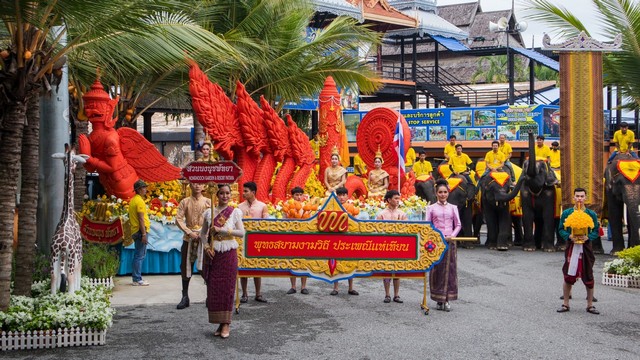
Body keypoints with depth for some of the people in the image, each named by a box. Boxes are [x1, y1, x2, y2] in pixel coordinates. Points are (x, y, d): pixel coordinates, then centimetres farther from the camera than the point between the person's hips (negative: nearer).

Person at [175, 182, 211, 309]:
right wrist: (189, 232, -11)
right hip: (189, 238, 2)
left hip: (204, 237, -2)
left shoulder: (208, 202, 3)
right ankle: (185, 297, 14)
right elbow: (179, 219, -1)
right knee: (185, 267, 5)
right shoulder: (185, 202, 6)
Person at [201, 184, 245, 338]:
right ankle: (219, 323, 14)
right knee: (213, 288, 3)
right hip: (213, 254, 2)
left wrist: (221, 230, -15)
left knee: (227, 287, -1)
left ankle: (226, 323, 7)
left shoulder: (235, 212, 1)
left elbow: (241, 233, -8)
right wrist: (206, 246, -6)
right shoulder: (209, 212, 6)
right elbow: (203, 233, 10)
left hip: (228, 254, -2)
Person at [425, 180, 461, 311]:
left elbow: (458, 225, 9)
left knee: (449, 270, 0)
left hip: (449, 242, 2)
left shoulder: (453, 208, 10)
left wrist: (452, 236, -8)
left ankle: (447, 300, 6)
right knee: (437, 269, -1)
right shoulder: (431, 208, 6)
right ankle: (439, 300, 6)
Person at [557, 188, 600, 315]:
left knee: (589, 277, 4)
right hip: (571, 247, 0)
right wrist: (569, 236, -14)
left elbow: (596, 231, 5)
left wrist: (588, 237, -14)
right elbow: (561, 229, 4)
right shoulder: (566, 213, 3)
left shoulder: (591, 214, 3)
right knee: (568, 277, 2)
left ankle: (590, 305, 16)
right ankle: (565, 304, 13)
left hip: (586, 248, 0)